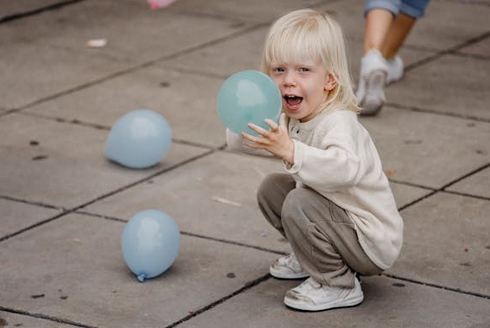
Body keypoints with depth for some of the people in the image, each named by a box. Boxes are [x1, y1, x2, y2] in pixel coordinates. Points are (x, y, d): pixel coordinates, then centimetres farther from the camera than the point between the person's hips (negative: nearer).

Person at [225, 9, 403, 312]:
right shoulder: (289, 119, 0)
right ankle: (312, 258, 22)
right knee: (272, 188, 9)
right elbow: (237, 143, 6)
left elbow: (346, 168, -51)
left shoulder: (337, 123, -29)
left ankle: (338, 285, -10)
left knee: (298, 206, -27)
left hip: (373, 245, -9)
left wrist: (290, 151, -58)